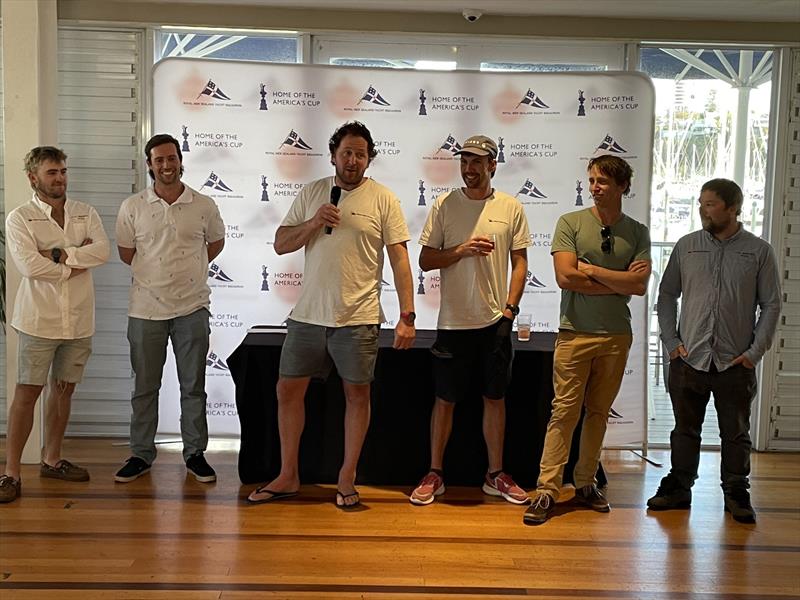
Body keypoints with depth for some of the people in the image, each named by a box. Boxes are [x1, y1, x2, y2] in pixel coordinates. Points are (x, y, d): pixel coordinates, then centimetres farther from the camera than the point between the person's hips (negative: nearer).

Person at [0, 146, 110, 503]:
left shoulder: (85, 214, 8)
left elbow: (102, 251, -9)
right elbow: (29, 266, -18)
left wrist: (59, 254, -17)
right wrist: (75, 265, -10)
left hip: (78, 321, 4)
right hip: (39, 321, -4)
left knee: (64, 390, 13)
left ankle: (52, 460, 28)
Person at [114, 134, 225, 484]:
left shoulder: (204, 206, 0)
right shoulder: (132, 208, 0)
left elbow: (216, 243, 15)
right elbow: (125, 253, 9)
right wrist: (155, 273, 9)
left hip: (192, 308, 0)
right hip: (146, 309, 0)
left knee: (193, 386, 8)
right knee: (144, 386, 10)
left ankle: (195, 452, 20)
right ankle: (141, 454, 22)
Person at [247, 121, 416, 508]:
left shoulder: (383, 199, -2)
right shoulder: (311, 194, 8)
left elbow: (399, 259, -5)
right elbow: (280, 244, 7)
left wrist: (407, 316, -11)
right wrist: (314, 223, -11)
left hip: (358, 318, -3)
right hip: (307, 315, 3)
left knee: (357, 393, 5)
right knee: (288, 389, 7)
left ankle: (347, 480, 20)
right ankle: (287, 477, 22)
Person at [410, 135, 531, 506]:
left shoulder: (511, 208, 2)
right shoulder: (444, 205, 0)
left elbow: (519, 262, 4)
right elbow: (425, 260, 1)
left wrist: (510, 310, -5)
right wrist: (461, 250, -16)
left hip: (495, 322, 1)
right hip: (453, 322, -1)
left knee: (495, 398, 10)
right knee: (445, 400, 7)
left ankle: (496, 475, 24)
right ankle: (434, 475, 19)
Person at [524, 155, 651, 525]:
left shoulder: (637, 233, 7)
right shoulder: (571, 223, 0)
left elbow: (640, 286, -6)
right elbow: (565, 277, -12)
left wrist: (592, 270, -8)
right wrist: (620, 281, -6)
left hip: (616, 336, 3)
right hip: (575, 332, -3)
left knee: (598, 413, 11)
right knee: (565, 412, -5)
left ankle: (585, 484, 22)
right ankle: (547, 491, -1)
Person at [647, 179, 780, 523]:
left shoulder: (759, 252, 1)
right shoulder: (686, 246, 5)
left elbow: (771, 305, 2)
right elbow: (667, 294, 10)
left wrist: (755, 352, -5)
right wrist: (670, 341, 1)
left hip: (735, 363, -1)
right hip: (689, 359, 2)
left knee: (736, 434, 9)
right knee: (685, 429, 11)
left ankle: (736, 494, 23)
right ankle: (679, 488, 23)